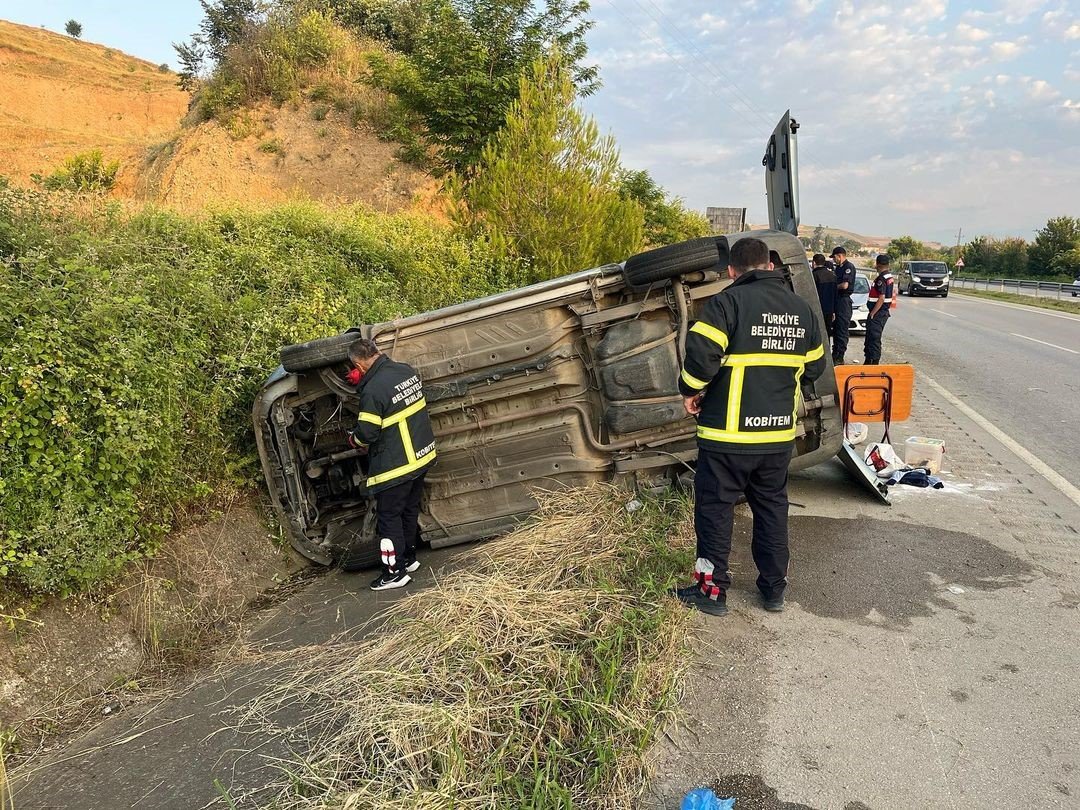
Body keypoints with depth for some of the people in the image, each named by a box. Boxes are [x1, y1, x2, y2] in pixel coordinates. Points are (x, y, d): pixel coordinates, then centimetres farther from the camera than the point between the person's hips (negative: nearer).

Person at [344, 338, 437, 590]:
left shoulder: (373, 390, -24)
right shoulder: (407, 370, 0)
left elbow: (367, 433, -20)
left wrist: (353, 438, 2)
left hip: (395, 465, -8)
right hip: (422, 456, 8)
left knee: (389, 517, 6)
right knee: (410, 510, 22)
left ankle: (395, 572, 14)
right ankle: (409, 557, 36)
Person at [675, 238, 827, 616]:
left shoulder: (727, 302, -13)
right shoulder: (802, 309, 8)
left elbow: (701, 353, -23)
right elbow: (814, 367, 16)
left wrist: (690, 391, -6)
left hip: (728, 434, -6)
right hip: (779, 434, 6)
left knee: (714, 508, 8)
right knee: (772, 508, 19)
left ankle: (711, 590, 17)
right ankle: (774, 588, 29)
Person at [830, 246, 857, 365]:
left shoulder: (849, 267, -11)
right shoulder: (838, 267, 17)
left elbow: (845, 285, -20)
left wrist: (834, 286, -4)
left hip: (844, 300, -10)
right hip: (836, 300, 10)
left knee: (842, 330, -7)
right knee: (835, 329, 14)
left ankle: (839, 358, -5)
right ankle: (835, 355, 22)